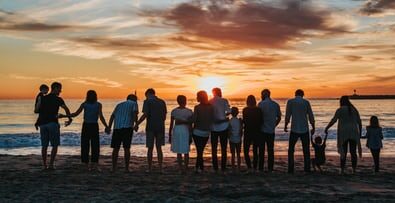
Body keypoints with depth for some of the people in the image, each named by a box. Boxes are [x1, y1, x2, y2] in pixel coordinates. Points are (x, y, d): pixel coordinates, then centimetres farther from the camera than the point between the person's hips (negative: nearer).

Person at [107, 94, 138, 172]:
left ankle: (114, 168, 9)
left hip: (117, 128, 4)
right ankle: (126, 168, 2)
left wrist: (109, 127, 11)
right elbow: (135, 114, -7)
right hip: (127, 127, -4)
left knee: (116, 148, 8)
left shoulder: (119, 104, 26)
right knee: (126, 148, 0)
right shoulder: (134, 104, 13)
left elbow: (112, 116, 16)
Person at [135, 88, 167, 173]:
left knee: (150, 148, 4)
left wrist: (137, 124, -8)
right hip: (160, 127, 4)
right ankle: (160, 168, 7)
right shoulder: (162, 102, 10)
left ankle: (149, 168, 8)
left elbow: (145, 115, -14)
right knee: (159, 148, 10)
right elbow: (164, 117, 12)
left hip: (150, 128, -3)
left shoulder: (147, 101, -4)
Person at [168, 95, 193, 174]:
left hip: (176, 130, 1)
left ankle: (181, 168, 9)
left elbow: (171, 124, 1)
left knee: (179, 152, 10)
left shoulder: (174, 111, -1)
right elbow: (190, 125, -6)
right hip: (186, 131, -1)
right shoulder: (189, 111, -5)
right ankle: (185, 168, 9)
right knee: (186, 152, 9)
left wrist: (170, 135, 9)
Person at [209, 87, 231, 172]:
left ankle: (215, 168, 11)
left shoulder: (209, 102, 1)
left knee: (214, 149, 10)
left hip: (213, 127, 2)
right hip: (223, 126, -1)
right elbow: (229, 112, -13)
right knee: (223, 149, 6)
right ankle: (223, 168, 5)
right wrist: (223, 115, 6)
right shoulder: (224, 101, -4)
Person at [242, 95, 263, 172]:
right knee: (255, 151, 14)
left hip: (248, 133, -3)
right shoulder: (259, 110, -2)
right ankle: (255, 168, 16)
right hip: (257, 133, 3)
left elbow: (244, 121, -12)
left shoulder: (245, 110, -9)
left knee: (246, 151, 7)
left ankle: (249, 167, -7)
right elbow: (261, 121, 1)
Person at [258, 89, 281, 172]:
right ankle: (270, 168, 11)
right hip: (271, 131, 4)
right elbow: (279, 118, 10)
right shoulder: (276, 104, 6)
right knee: (270, 150, 9)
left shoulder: (261, 104, -9)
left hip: (262, 130, -4)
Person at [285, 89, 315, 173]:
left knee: (291, 149, 8)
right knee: (306, 150, 11)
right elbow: (311, 116, 2)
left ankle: (290, 169, 2)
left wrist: (285, 126, 10)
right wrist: (313, 127, 12)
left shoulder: (290, 102, -1)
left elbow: (287, 115, -4)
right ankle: (307, 169, 9)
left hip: (294, 129, -1)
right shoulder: (306, 102, 2)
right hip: (305, 130, 1)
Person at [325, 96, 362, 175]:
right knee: (353, 152, 7)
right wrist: (360, 133, 15)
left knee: (343, 152, 2)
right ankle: (354, 170, 5)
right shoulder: (354, 109, 10)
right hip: (353, 133, 3)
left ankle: (342, 170, 0)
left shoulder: (340, 110, -4)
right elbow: (359, 122, 8)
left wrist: (326, 128, -4)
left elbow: (333, 121, -14)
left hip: (343, 133, -3)